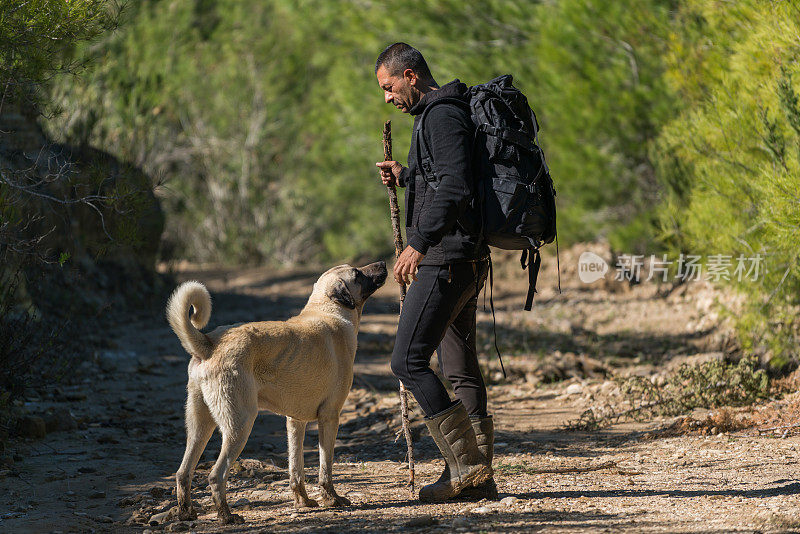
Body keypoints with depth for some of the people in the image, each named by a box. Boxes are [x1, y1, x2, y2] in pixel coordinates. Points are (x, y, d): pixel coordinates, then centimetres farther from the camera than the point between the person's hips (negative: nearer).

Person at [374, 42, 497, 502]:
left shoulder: (442, 115, -13)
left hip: (446, 257, -11)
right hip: (466, 260, 11)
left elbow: (454, 189, -24)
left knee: (409, 361, -11)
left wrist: (419, 243, -26)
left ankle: (466, 464, -12)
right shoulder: (441, 113, 20)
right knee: (461, 369, 11)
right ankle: (479, 477, 13)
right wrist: (406, 176, 20)